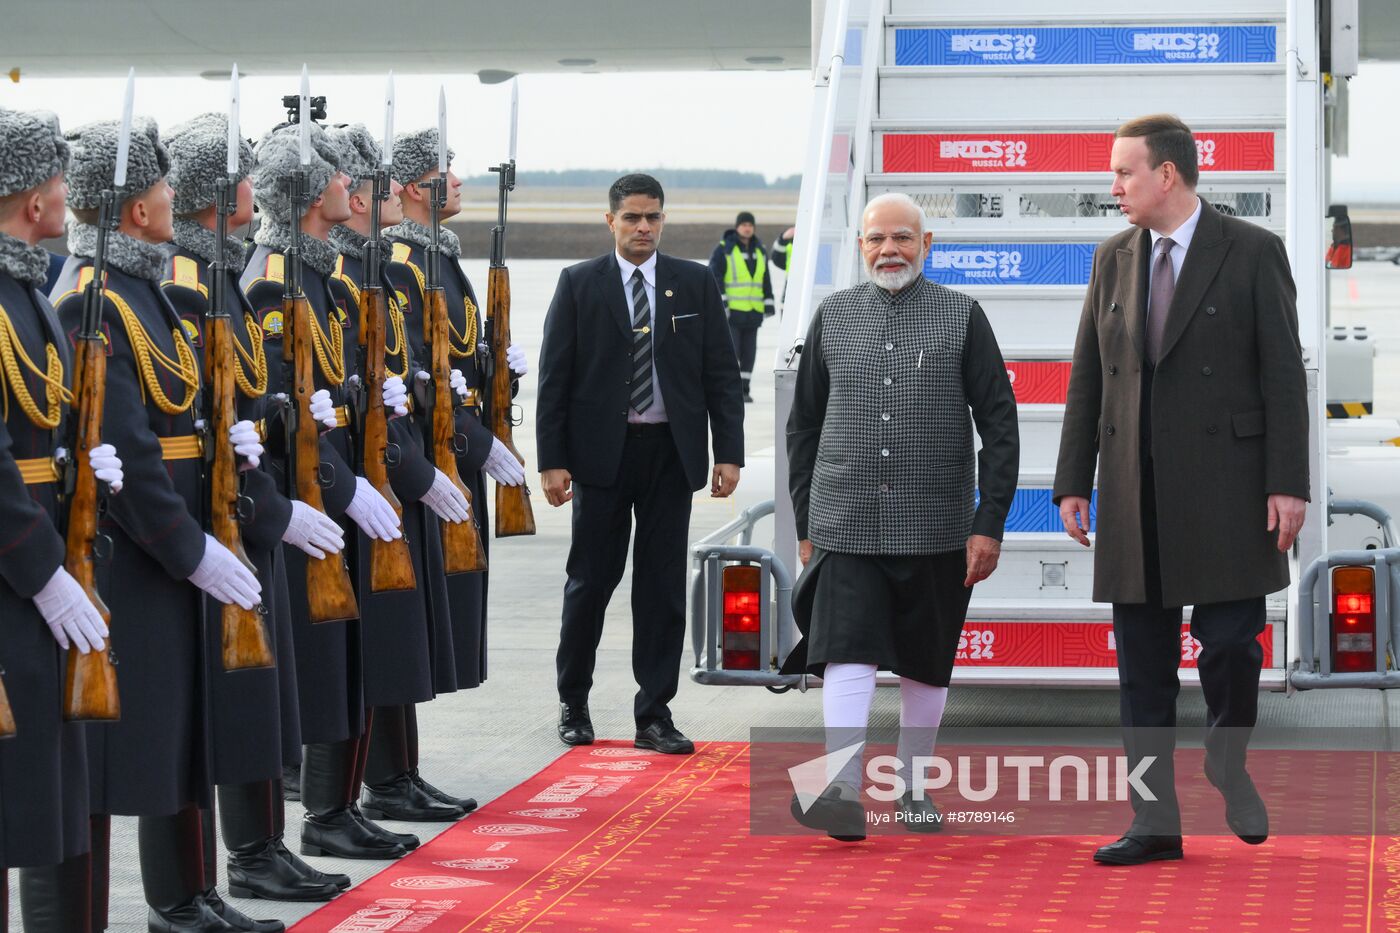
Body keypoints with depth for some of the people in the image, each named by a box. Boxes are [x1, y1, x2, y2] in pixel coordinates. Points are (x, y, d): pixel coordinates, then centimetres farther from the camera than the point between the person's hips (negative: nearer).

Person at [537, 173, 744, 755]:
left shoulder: (696, 285, 6)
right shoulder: (579, 284, 2)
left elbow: (721, 373, 5)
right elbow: (554, 378, 0)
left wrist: (729, 453, -3)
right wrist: (551, 460, -7)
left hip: (671, 451, 1)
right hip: (601, 451, -1)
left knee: (663, 586, 3)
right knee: (590, 580, 6)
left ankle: (654, 715, 9)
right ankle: (573, 703, 22)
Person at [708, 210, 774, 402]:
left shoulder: (760, 251, 15)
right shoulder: (724, 249, -3)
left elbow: (765, 280, 21)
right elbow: (714, 277, -7)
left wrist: (769, 303, 15)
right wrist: (720, 301, -14)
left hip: (752, 312, 6)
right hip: (730, 310, -6)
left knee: (749, 351, 5)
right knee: (730, 349, -10)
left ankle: (743, 390, 10)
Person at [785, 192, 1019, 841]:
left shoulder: (962, 317, 2)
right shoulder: (833, 317, 7)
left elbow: (999, 425, 1)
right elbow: (804, 425, 14)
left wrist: (989, 524, -5)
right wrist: (805, 524, 11)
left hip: (936, 527, 0)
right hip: (847, 525, 0)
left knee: (924, 665, 10)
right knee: (846, 653, -15)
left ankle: (911, 787, 25)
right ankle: (843, 792, -22)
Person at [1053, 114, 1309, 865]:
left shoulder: (1253, 253, -3)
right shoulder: (1113, 259, 10)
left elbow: (1283, 373, -5)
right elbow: (1087, 376, 12)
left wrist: (1288, 483, -11)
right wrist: (1072, 483, 7)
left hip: (1224, 486, -4)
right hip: (1135, 492, 4)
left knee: (1228, 641, -4)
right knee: (1142, 662, 4)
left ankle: (1229, 765, 25)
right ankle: (1155, 823, 11)